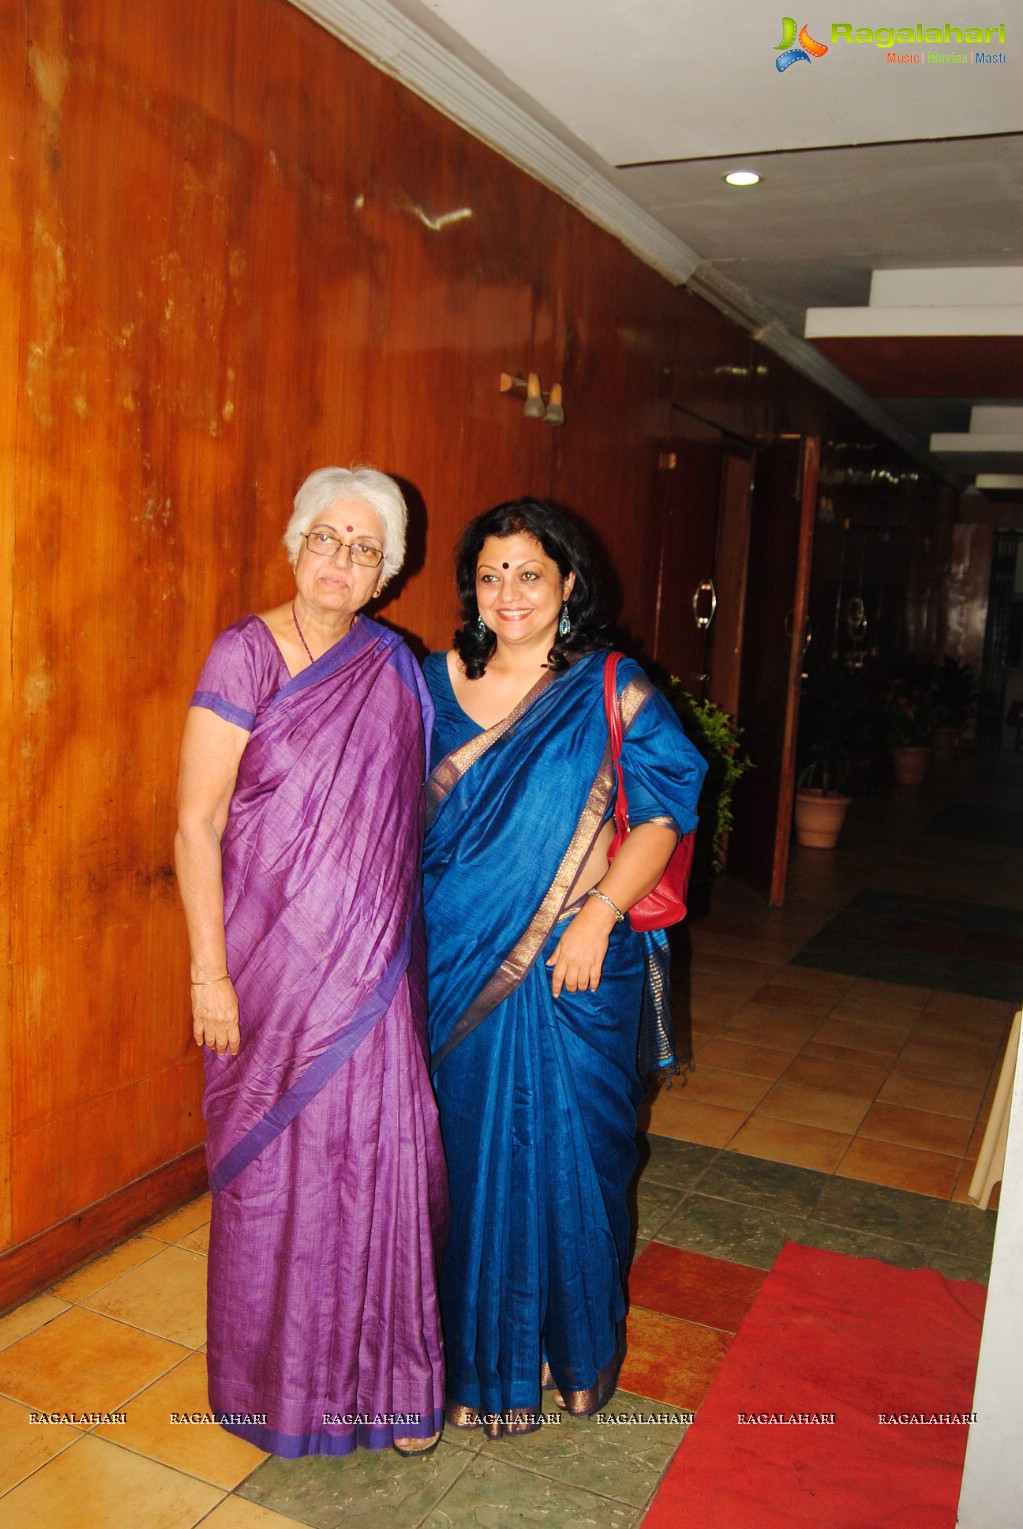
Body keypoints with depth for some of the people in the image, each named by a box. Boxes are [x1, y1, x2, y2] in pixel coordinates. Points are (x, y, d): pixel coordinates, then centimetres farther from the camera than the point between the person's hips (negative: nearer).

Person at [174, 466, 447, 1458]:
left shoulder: (395, 666, 5)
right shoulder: (247, 654, -8)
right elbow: (196, 825, -10)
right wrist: (209, 974, -12)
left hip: (375, 966, 4)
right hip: (274, 959, -3)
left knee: (383, 1157, 8)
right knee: (279, 1164, 9)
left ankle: (387, 1376, 29)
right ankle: (279, 1383, 32)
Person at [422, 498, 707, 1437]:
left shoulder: (613, 692, -3)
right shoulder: (437, 686, 5)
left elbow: (661, 816, -5)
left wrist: (598, 915, -16)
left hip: (572, 971, -2)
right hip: (455, 966, 3)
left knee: (564, 1149, 8)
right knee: (464, 1152, 11)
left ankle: (573, 1347, 32)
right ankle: (471, 1350, 32)